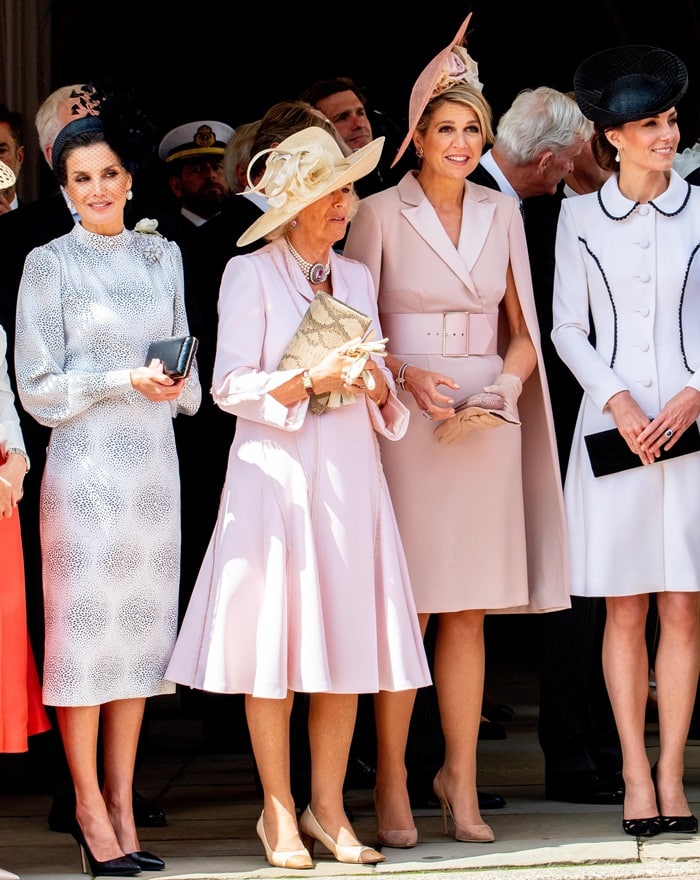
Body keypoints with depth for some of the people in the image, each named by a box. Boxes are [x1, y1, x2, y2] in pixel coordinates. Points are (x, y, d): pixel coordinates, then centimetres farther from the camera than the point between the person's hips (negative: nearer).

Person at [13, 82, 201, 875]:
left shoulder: (162, 256, 12)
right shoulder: (50, 265, -2)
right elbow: (37, 389, -5)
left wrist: (179, 385, -3)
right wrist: (125, 381, -14)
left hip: (154, 463, 5)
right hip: (84, 465, -5)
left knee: (141, 631, 5)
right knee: (84, 629, -4)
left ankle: (122, 808, 10)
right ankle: (91, 811, 3)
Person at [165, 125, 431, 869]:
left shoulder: (356, 277, 15)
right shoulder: (249, 275, -1)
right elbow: (232, 387, -6)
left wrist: (378, 389, -5)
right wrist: (310, 381, -18)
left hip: (351, 474, 5)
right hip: (275, 473, -5)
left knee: (349, 643, 2)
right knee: (274, 643, -4)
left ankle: (327, 808, 10)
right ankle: (278, 814, 5)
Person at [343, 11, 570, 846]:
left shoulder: (502, 213, 11)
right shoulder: (379, 213, 0)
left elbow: (521, 328, 16)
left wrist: (505, 380, -4)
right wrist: (410, 379, -14)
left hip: (488, 422, 4)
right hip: (407, 418, -3)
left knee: (469, 611, 5)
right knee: (405, 608, -5)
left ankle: (461, 780, 13)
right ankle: (391, 786, 1)